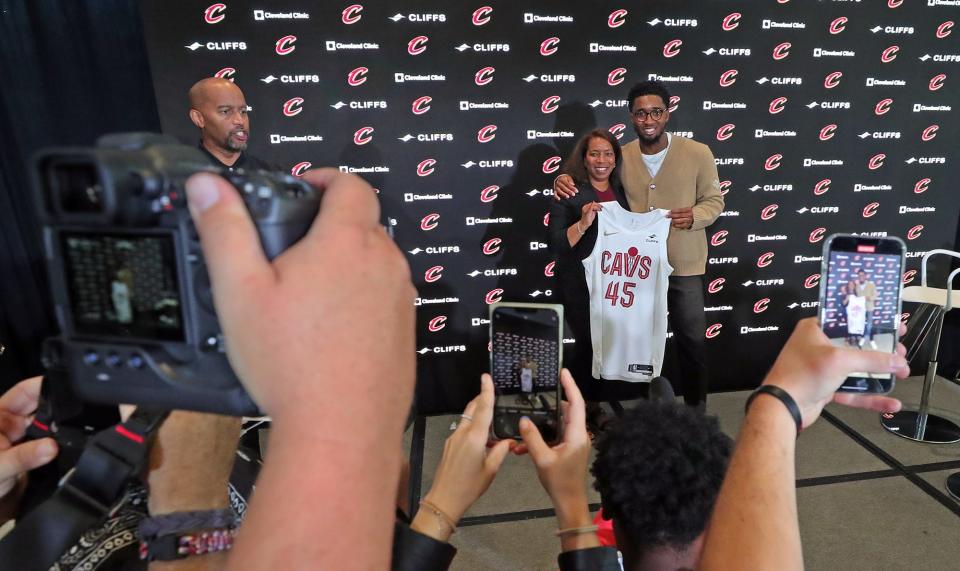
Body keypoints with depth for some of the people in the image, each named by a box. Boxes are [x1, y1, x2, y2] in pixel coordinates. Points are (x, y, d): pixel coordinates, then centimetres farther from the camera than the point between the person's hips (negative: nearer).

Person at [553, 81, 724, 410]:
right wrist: (565, 180, -18)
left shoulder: (698, 153, -9)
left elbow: (714, 201, -1)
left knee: (692, 342, 13)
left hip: (683, 267, -1)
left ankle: (696, 412, 34)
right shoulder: (621, 157, -5)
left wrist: (694, 216, -24)